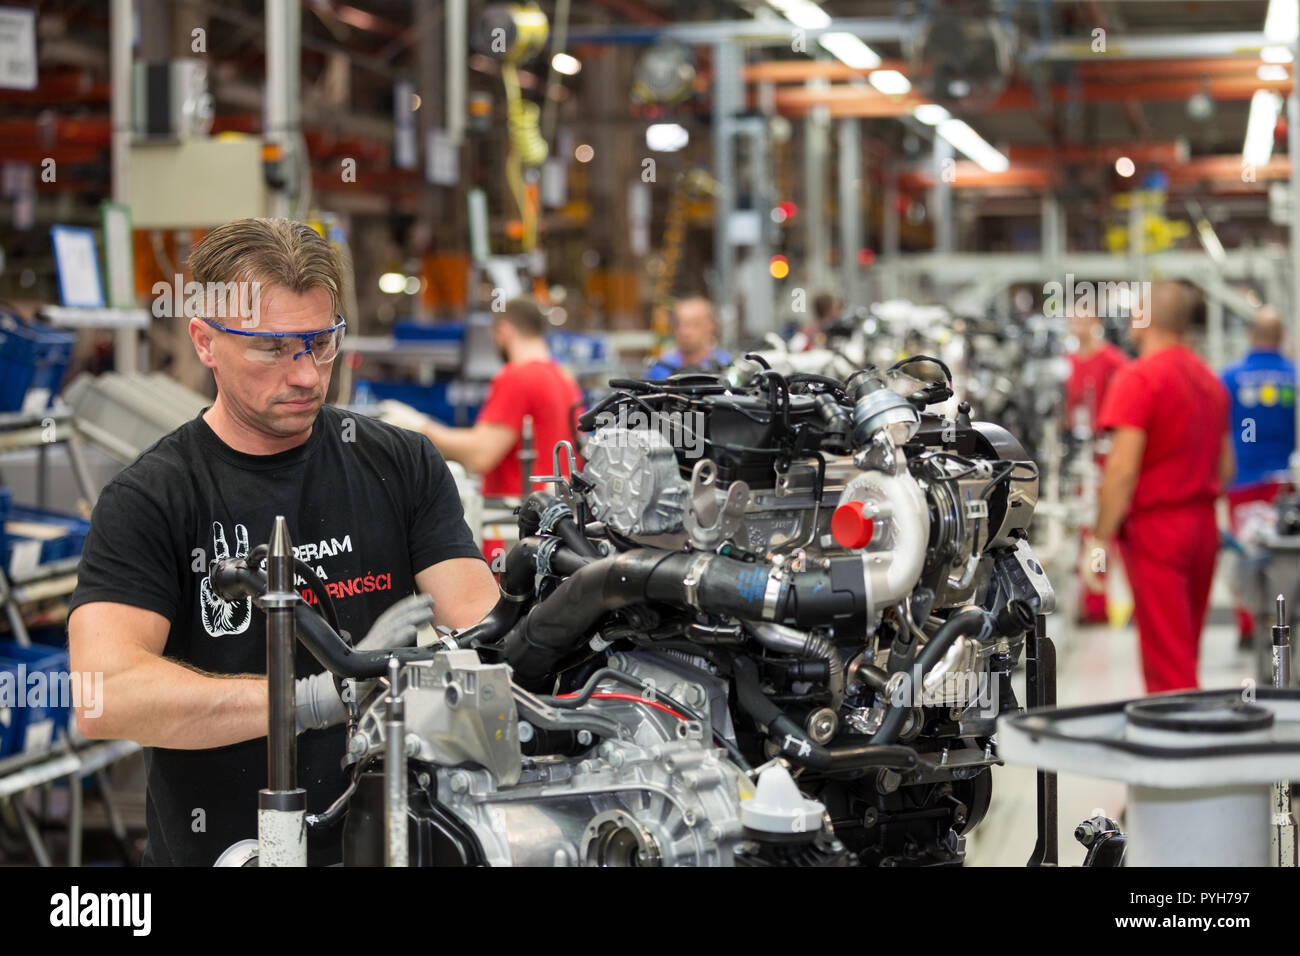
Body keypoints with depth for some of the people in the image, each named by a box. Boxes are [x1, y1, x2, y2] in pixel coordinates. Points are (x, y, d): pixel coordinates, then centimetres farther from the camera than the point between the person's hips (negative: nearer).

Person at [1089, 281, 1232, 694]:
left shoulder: (1138, 378, -13)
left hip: (1155, 525, -8)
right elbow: (1225, 466, 17)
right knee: (1186, 653, 16)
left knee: (1166, 657, -7)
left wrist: (1100, 537, -14)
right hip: (1203, 527, 8)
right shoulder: (1210, 380, 13)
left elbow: (1123, 468, -19)